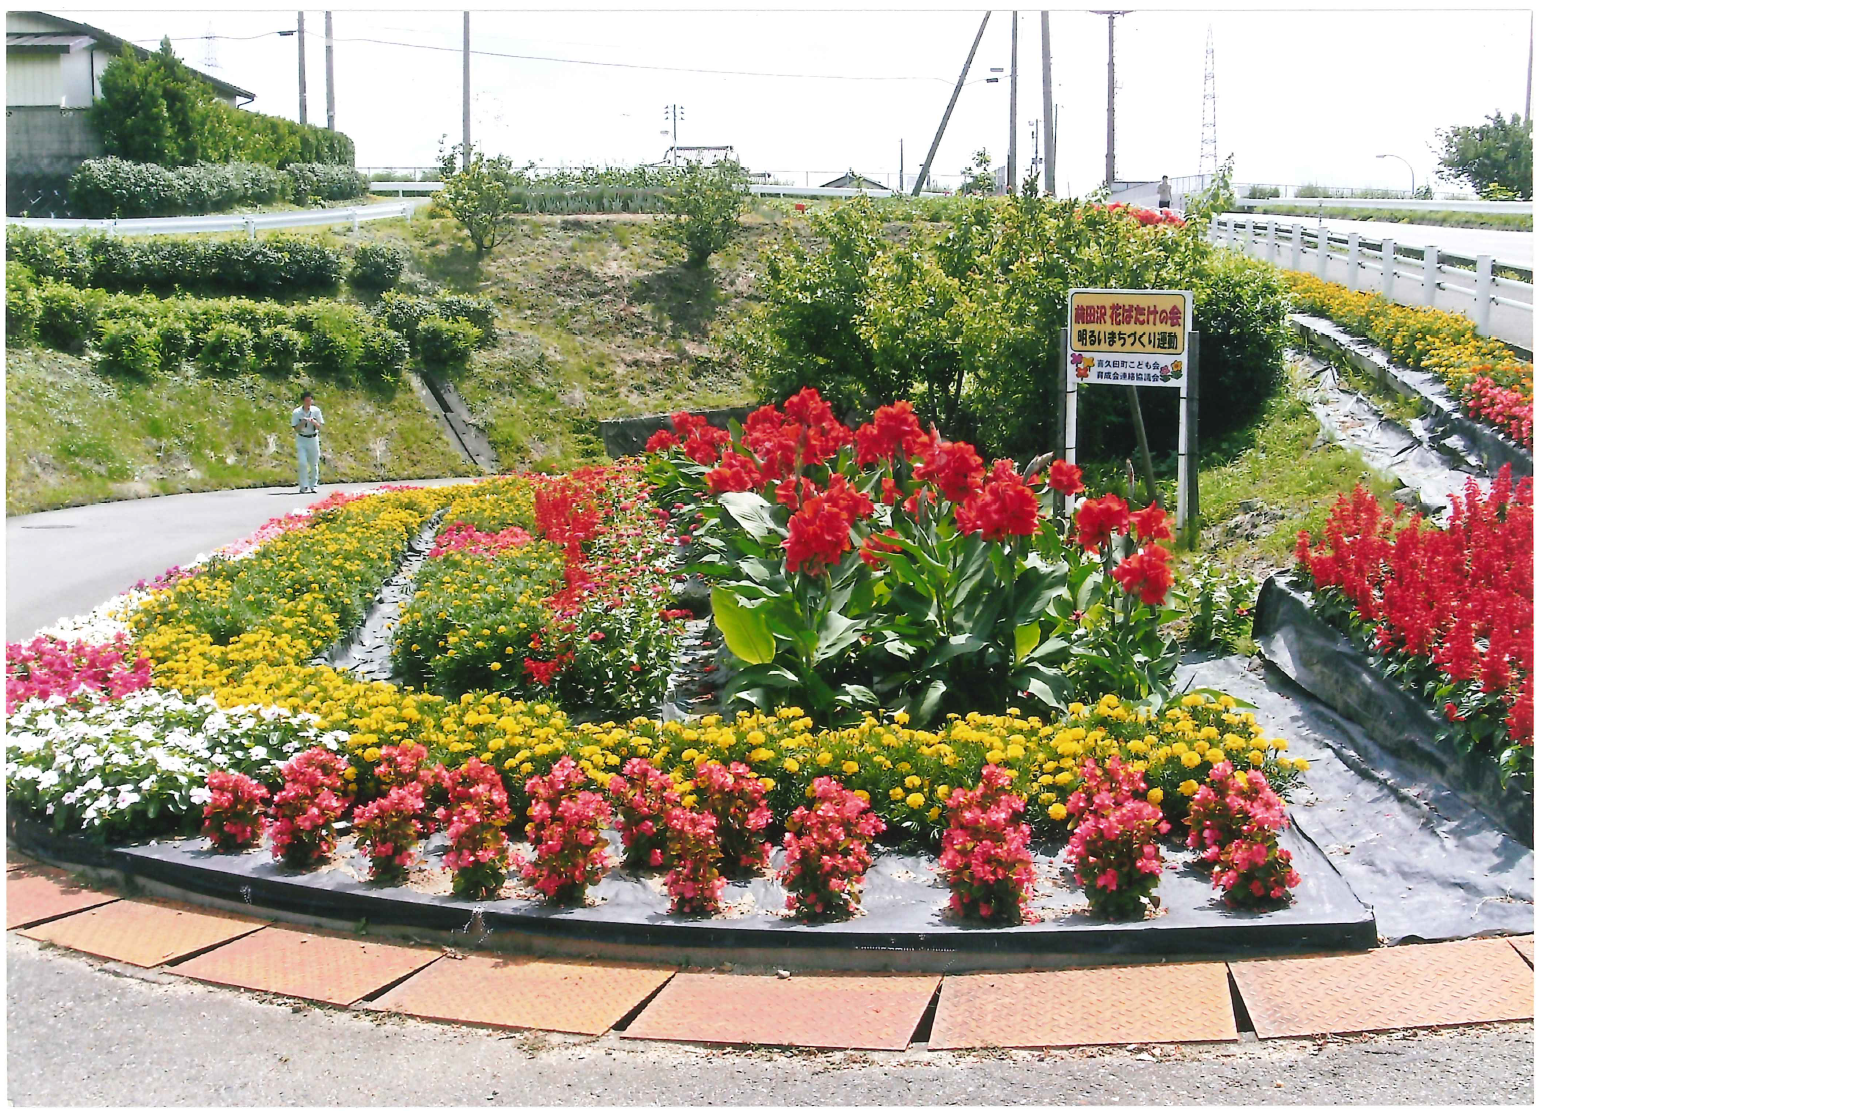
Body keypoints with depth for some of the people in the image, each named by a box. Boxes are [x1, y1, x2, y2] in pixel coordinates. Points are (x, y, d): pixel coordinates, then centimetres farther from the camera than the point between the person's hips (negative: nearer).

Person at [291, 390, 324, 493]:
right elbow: (296, 429, -3)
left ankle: (313, 485, 19)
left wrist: (314, 422, -20)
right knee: (302, 463, -12)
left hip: (313, 439, 1)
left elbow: (320, 428, -1)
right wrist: (302, 423, -21)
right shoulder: (296, 412, -5)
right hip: (302, 439, -1)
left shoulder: (316, 411, -2)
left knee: (314, 464, 6)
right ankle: (303, 487, -8)